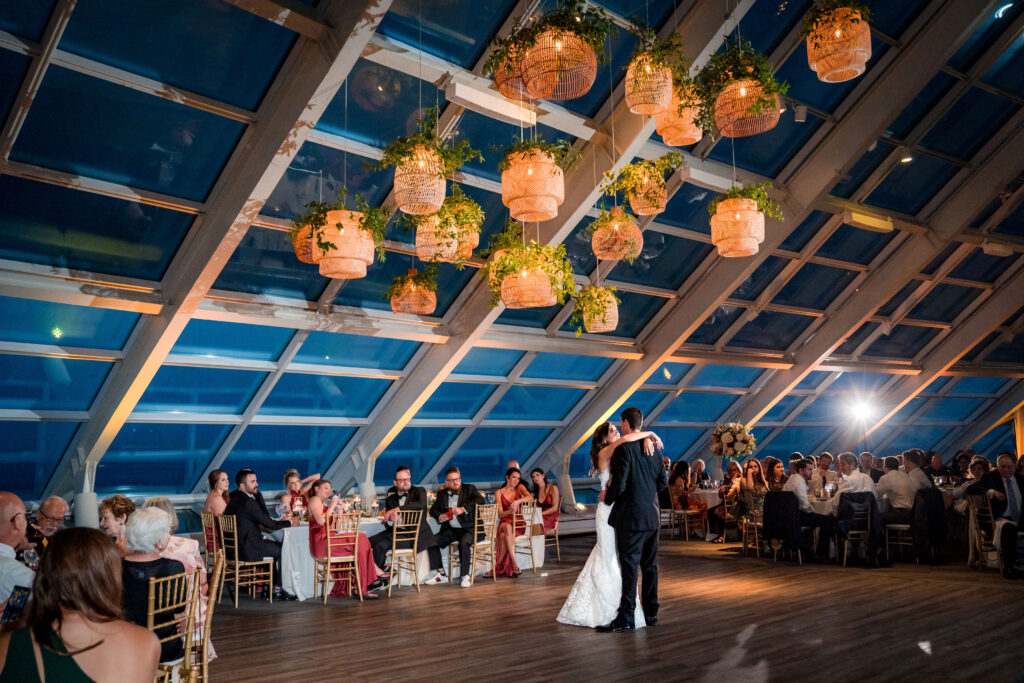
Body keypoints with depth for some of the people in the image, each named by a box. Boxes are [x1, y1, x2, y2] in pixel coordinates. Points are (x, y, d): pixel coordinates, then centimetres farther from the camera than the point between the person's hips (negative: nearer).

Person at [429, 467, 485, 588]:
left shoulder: (469, 489, 3)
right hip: (451, 529, 4)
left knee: (464, 543, -34)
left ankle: (465, 575, -19)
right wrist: (439, 516, -9)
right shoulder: (442, 494, 14)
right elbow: (433, 509, 15)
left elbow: (480, 500, -13)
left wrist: (463, 509, -22)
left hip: (470, 528, -4)